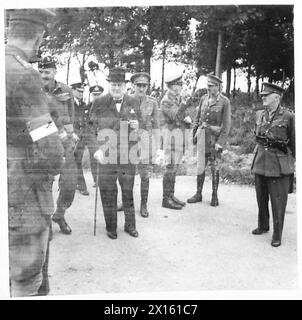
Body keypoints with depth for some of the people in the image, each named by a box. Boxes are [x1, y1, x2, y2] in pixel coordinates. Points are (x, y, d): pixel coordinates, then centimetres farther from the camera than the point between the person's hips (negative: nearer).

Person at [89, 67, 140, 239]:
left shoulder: (134, 102, 7)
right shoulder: (99, 103, 2)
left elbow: (141, 125, 16)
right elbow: (92, 128, 1)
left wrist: (136, 127, -8)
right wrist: (97, 149, -11)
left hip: (128, 155, 1)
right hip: (106, 154, -1)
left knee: (128, 191, 10)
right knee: (108, 192, 5)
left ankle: (130, 224, 26)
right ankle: (111, 226, 21)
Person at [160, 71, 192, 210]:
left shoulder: (178, 98, 15)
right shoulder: (166, 100, -13)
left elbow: (182, 117, 20)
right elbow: (176, 118, -24)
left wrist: (188, 119, -2)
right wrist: (183, 104, -37)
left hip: (179, 133, 9)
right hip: (171, 134, -9)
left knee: (174, 166, 11)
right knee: (171, 167, -7)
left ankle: (171, 195, 19)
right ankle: (166, 199, -2)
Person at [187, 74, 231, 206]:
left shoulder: (225, 102, -8)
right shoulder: (204, 98, 6)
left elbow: (226, 124, -10)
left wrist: (220, 142, -16)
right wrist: (195, 133, 8)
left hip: (215, 137, -4)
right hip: (202, 135, 4)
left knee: (214, 167, 4)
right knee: (200, 165, 8)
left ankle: (215, 196, 17)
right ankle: (198, 194, 18)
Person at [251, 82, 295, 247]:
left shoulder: (288, 117, -8)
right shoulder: (259, 114, 7)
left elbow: (294, 142, -1)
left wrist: (292, 161, 4)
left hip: (279, 165, -5)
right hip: (260, 163, 5)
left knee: (278, 201, 1)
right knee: (261, 198, 15)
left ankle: (277, 234, 13)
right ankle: (263, 225, 33)